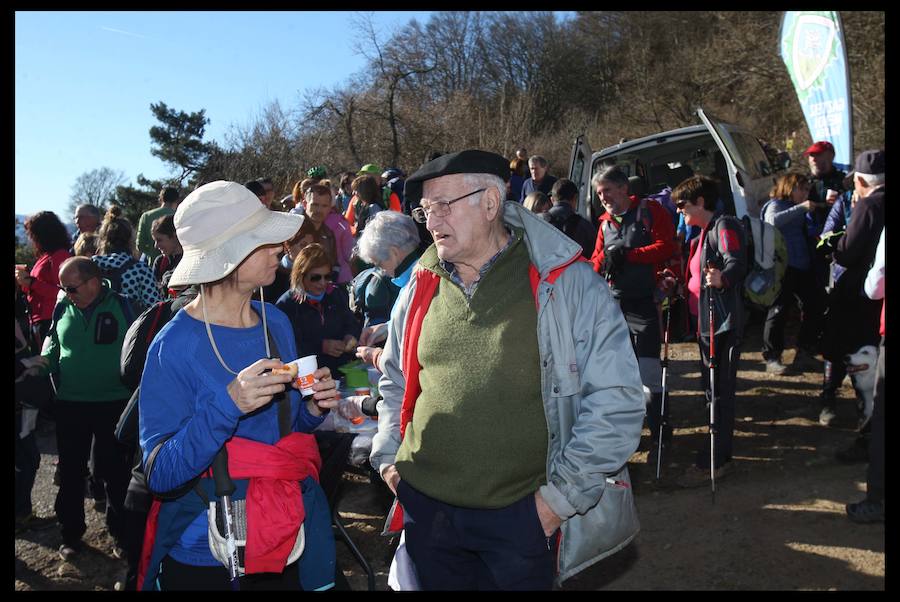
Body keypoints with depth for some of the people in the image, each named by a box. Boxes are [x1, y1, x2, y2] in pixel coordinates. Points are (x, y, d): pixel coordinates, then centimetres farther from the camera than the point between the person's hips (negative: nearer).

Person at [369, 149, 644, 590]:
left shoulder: (566, 285, -10)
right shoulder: (421, 286, 5)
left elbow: (617, 400, -10)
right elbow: (395, 380, 19)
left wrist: (560, 495, -12)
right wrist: (387, 455, 8)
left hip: (522, 516, -4)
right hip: (425, 508, 4)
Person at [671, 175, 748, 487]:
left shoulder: (723, 225, -10)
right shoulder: (705, 232, 21)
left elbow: (737, 262, -27)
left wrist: (722, 278, -44)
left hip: (724, 321, -11)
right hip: (708, 321, 11)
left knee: (720, 391, -6)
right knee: (714, 390, 15)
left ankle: (711, 462, -1)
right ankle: (719, 457, 25)